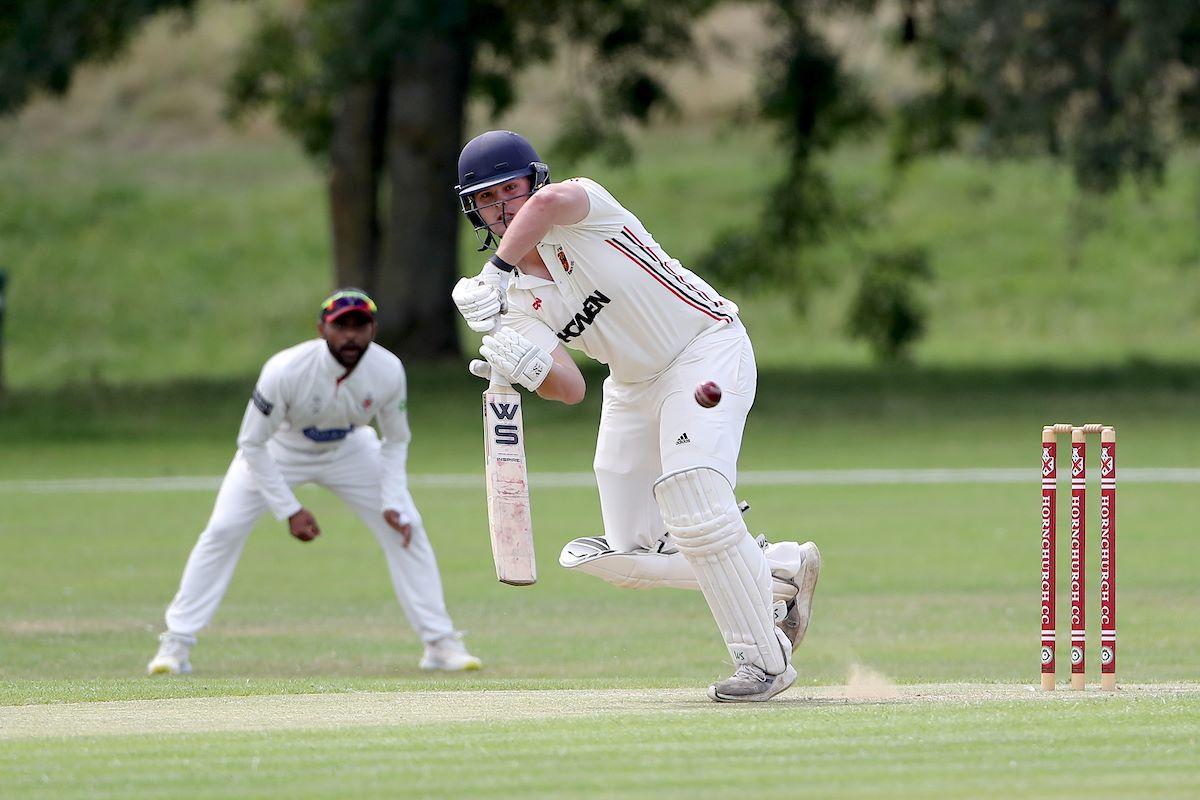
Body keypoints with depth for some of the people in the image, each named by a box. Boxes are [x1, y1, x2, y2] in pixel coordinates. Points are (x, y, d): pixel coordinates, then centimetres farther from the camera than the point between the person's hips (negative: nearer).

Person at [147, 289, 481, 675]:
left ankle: (441, 643, 4)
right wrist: (289, 510, -28)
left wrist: (392, 503, -21)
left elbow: (395, 441, -9)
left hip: (349, 449, 3)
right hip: (279, 447, -3)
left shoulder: (388, 371, -27)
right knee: (223, 531, -15)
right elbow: (251, 444, -26)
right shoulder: (285, 371, -37)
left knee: (405, 527, -7)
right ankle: (175, 645, -5)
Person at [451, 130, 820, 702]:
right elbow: (570, 389, -10)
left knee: (693, 500, -26)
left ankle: (765, 660, -15)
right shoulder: (516, 299, 1)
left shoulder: (582, 205, -14)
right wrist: (532, 369, -32)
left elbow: (551, 201, -42)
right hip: (633, 388, 8)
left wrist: (497, 269, -41)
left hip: (705, 350, -8)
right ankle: (782, 569, 19)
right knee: (625, 557, 3)